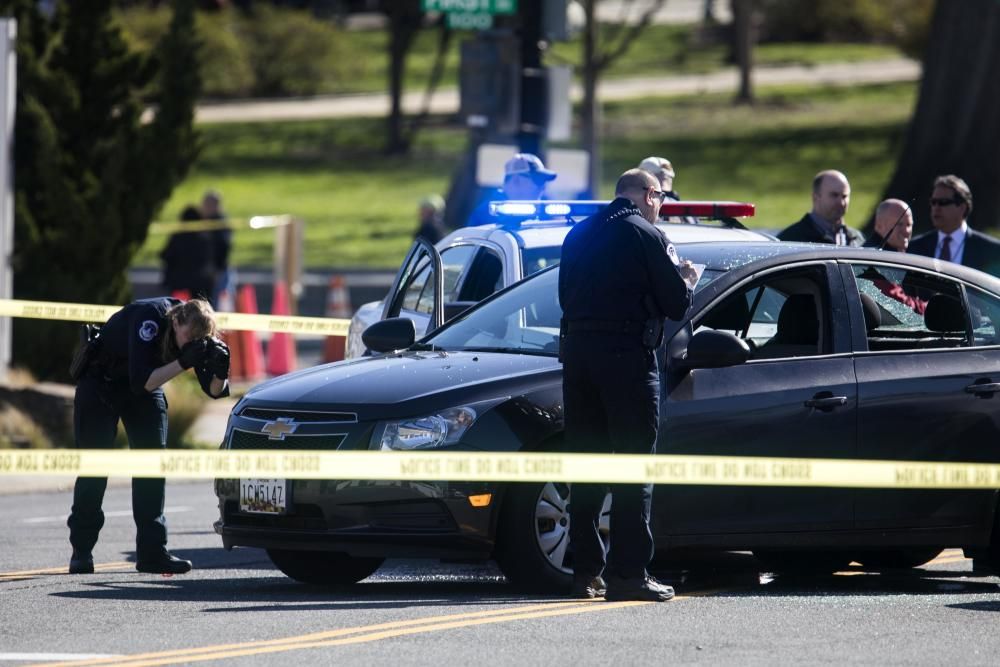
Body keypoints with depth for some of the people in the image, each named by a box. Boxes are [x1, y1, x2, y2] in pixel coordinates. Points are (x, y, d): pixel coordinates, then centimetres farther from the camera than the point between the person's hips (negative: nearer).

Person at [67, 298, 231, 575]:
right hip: (100, 382, -5)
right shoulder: (149, 319, -35)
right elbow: (142, 383, -40)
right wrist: (183, 363, -46)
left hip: (145, 384, 5)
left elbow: (214, 391, -14)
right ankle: (81, 551, -2)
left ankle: (152, 551, -6)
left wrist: (219, 371, -35)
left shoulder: (195, 336, -18)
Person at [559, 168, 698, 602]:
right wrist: (686, 280, 18)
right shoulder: (646, 236, -4)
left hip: (577, 351, 6)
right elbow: (676, 304, -6)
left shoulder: (578, 235, 14)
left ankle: (586, 571, 11)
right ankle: (629, 574, -8)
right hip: (627, 356, -6)